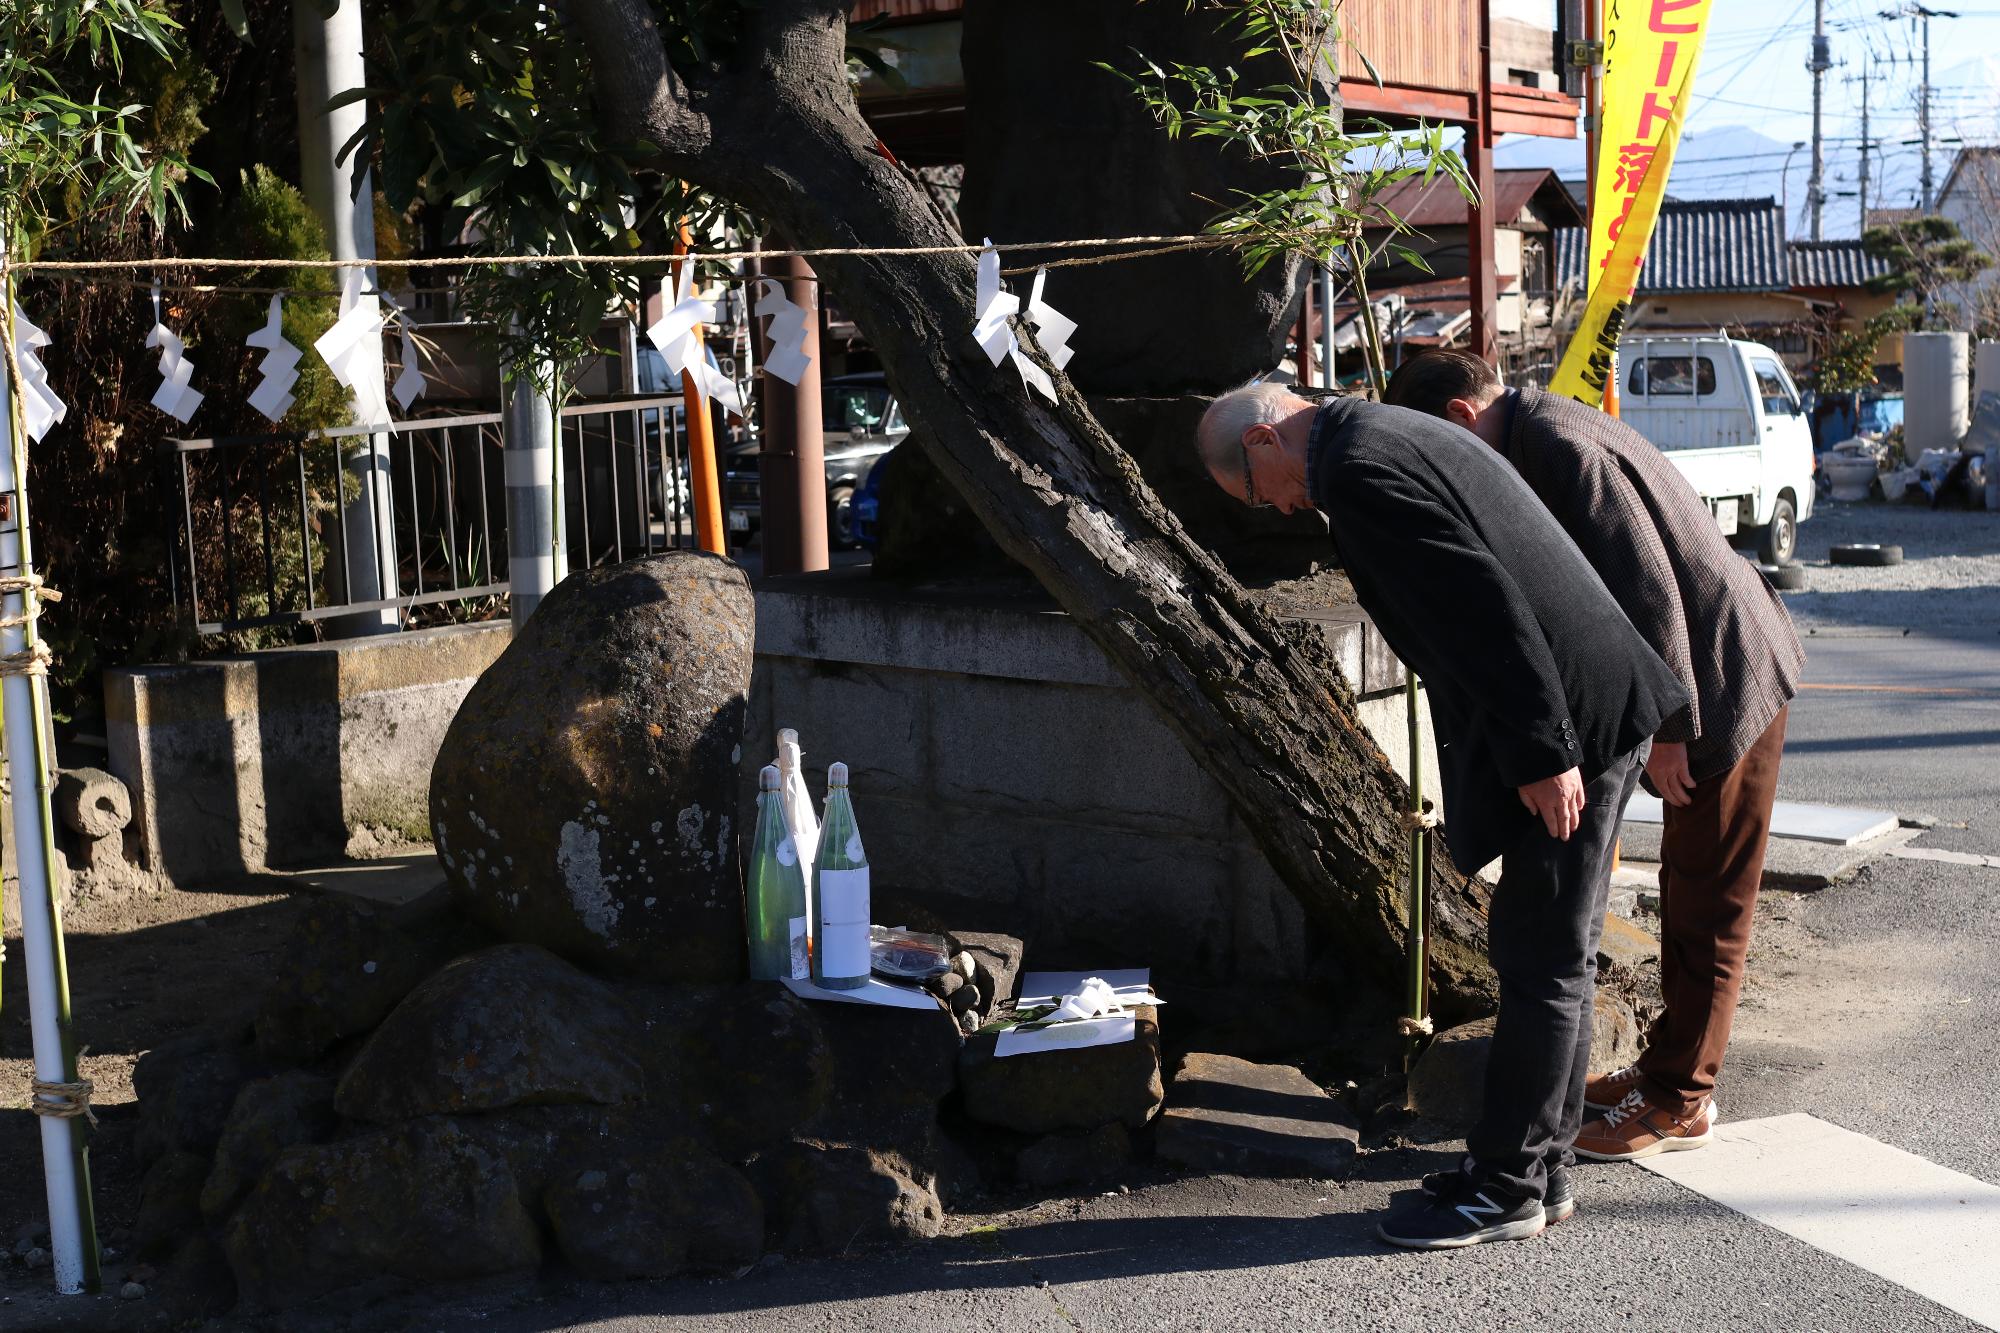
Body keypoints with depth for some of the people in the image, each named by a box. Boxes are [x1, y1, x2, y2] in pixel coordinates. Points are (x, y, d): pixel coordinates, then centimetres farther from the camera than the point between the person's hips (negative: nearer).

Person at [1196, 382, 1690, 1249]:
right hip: (1595, 714, 11)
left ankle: (1507, 1188, 9)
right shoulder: (1397, 435, 17)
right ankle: (1540, 1165, 27)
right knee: (1556, 955, 16)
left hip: (1575, 720, -11)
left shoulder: (1360, 472, -16)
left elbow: (1485, 604, -23)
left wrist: (1542, 753, -21)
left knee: (1541, 960, -1)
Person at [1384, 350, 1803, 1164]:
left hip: (1727, 673, -10)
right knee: (1687, 890, 17)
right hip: (1708, 667, 10)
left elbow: (1647, 585, -25)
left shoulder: (1560, 446, -21)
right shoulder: (1540, 440, 11)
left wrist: (1666, 727, -22)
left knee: (1708, 902, 0)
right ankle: (1670, 1068, 28)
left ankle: (1680, 1099, 9)